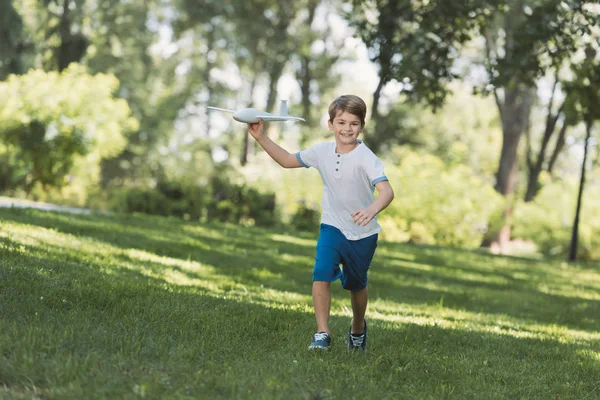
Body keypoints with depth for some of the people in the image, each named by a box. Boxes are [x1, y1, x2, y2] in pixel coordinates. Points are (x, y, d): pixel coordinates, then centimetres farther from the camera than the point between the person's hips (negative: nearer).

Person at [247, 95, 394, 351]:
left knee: (356, 284, 16)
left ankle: (358, 328, 43)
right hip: (332, 226, 2)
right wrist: (261, 138, 1)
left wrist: (372, 210, -54)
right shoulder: (322, 151, -7)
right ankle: (322, 333, -15)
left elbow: (386, 190, -34)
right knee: (321, 274, -20)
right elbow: (288, 160, 8)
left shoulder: (366, 158, -22)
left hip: (362, 233, -2)